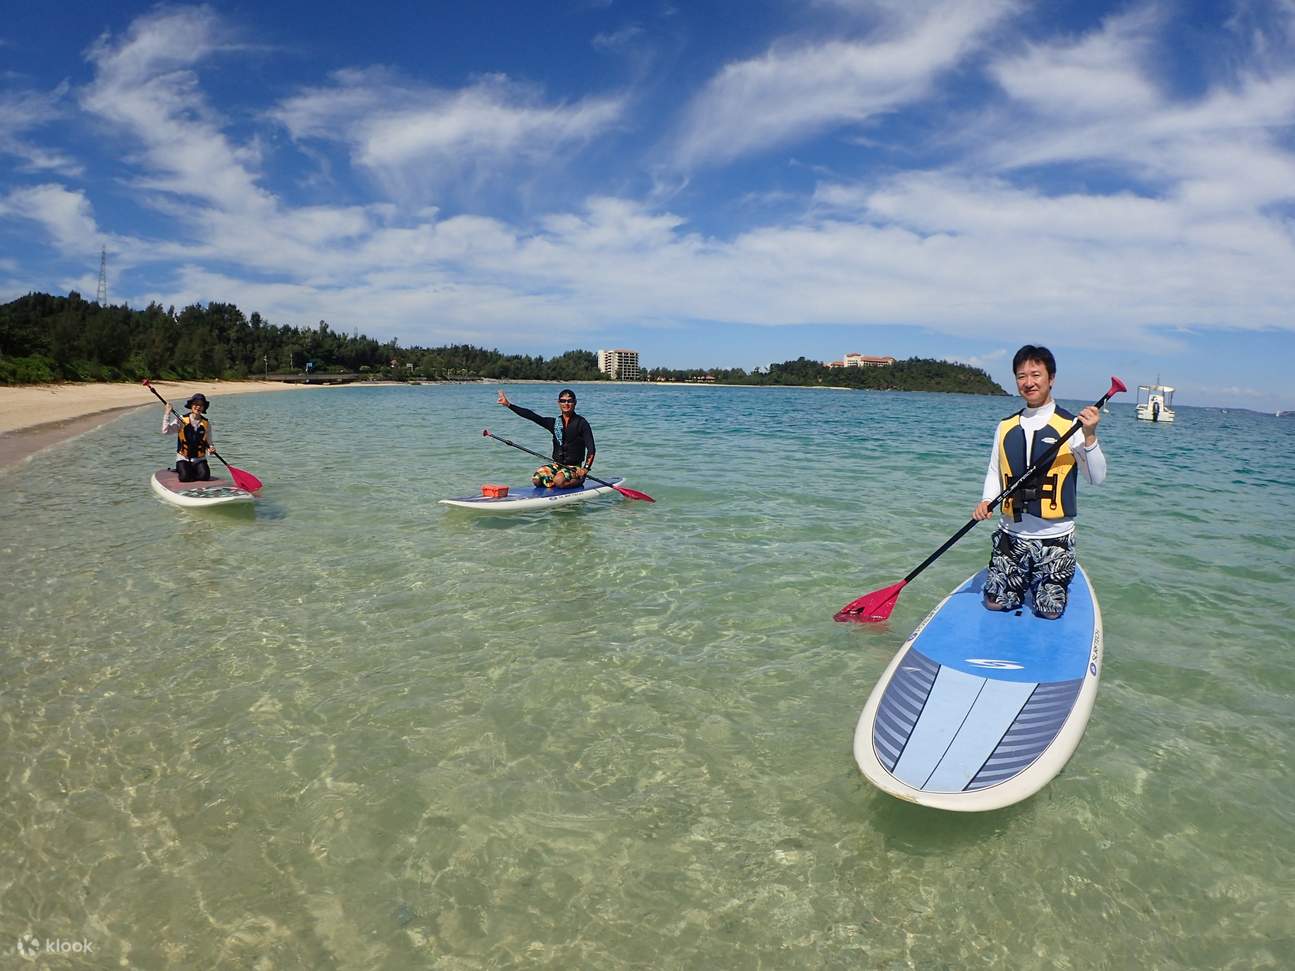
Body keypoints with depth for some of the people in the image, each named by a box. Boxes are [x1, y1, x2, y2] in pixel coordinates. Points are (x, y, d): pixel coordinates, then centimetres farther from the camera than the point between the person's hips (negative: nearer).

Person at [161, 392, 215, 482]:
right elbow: (166, 431, -16)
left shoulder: (206, 423, 2)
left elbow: (208, 442, 9)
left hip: (200, 459, 2)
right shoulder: (181, 420, -4)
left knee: (204, 476, -24)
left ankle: (193, 471, 10)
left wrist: (211, 448, -14)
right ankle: (180, 469, 12)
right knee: (185, 477, -24)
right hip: (183, 459, -2)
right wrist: (167, 413, -20)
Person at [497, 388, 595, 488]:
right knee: (536, 479, -19)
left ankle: (579, 480, -4)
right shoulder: (554, 422, 9)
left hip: (574, 467, -5)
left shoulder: (581, 423, -5)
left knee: (559, 481, -33)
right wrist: (508, 405, -6)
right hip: (557, 465, 5)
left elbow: (591, 449, -11)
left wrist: (586, 468, -24)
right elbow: (532, 416, 2)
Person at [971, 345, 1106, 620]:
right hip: (1010, 535, 3)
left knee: (1049, 612, 2)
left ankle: (1044, 584, 33)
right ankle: (1023, 583, 35)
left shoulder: (1071, 426, -7)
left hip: (1055, 538, -3)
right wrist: (986, 500, -7)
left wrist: (1090, 437, -23)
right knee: (995, 604, 5)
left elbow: (1097, 478, -10)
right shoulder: (1006, 427, 5)